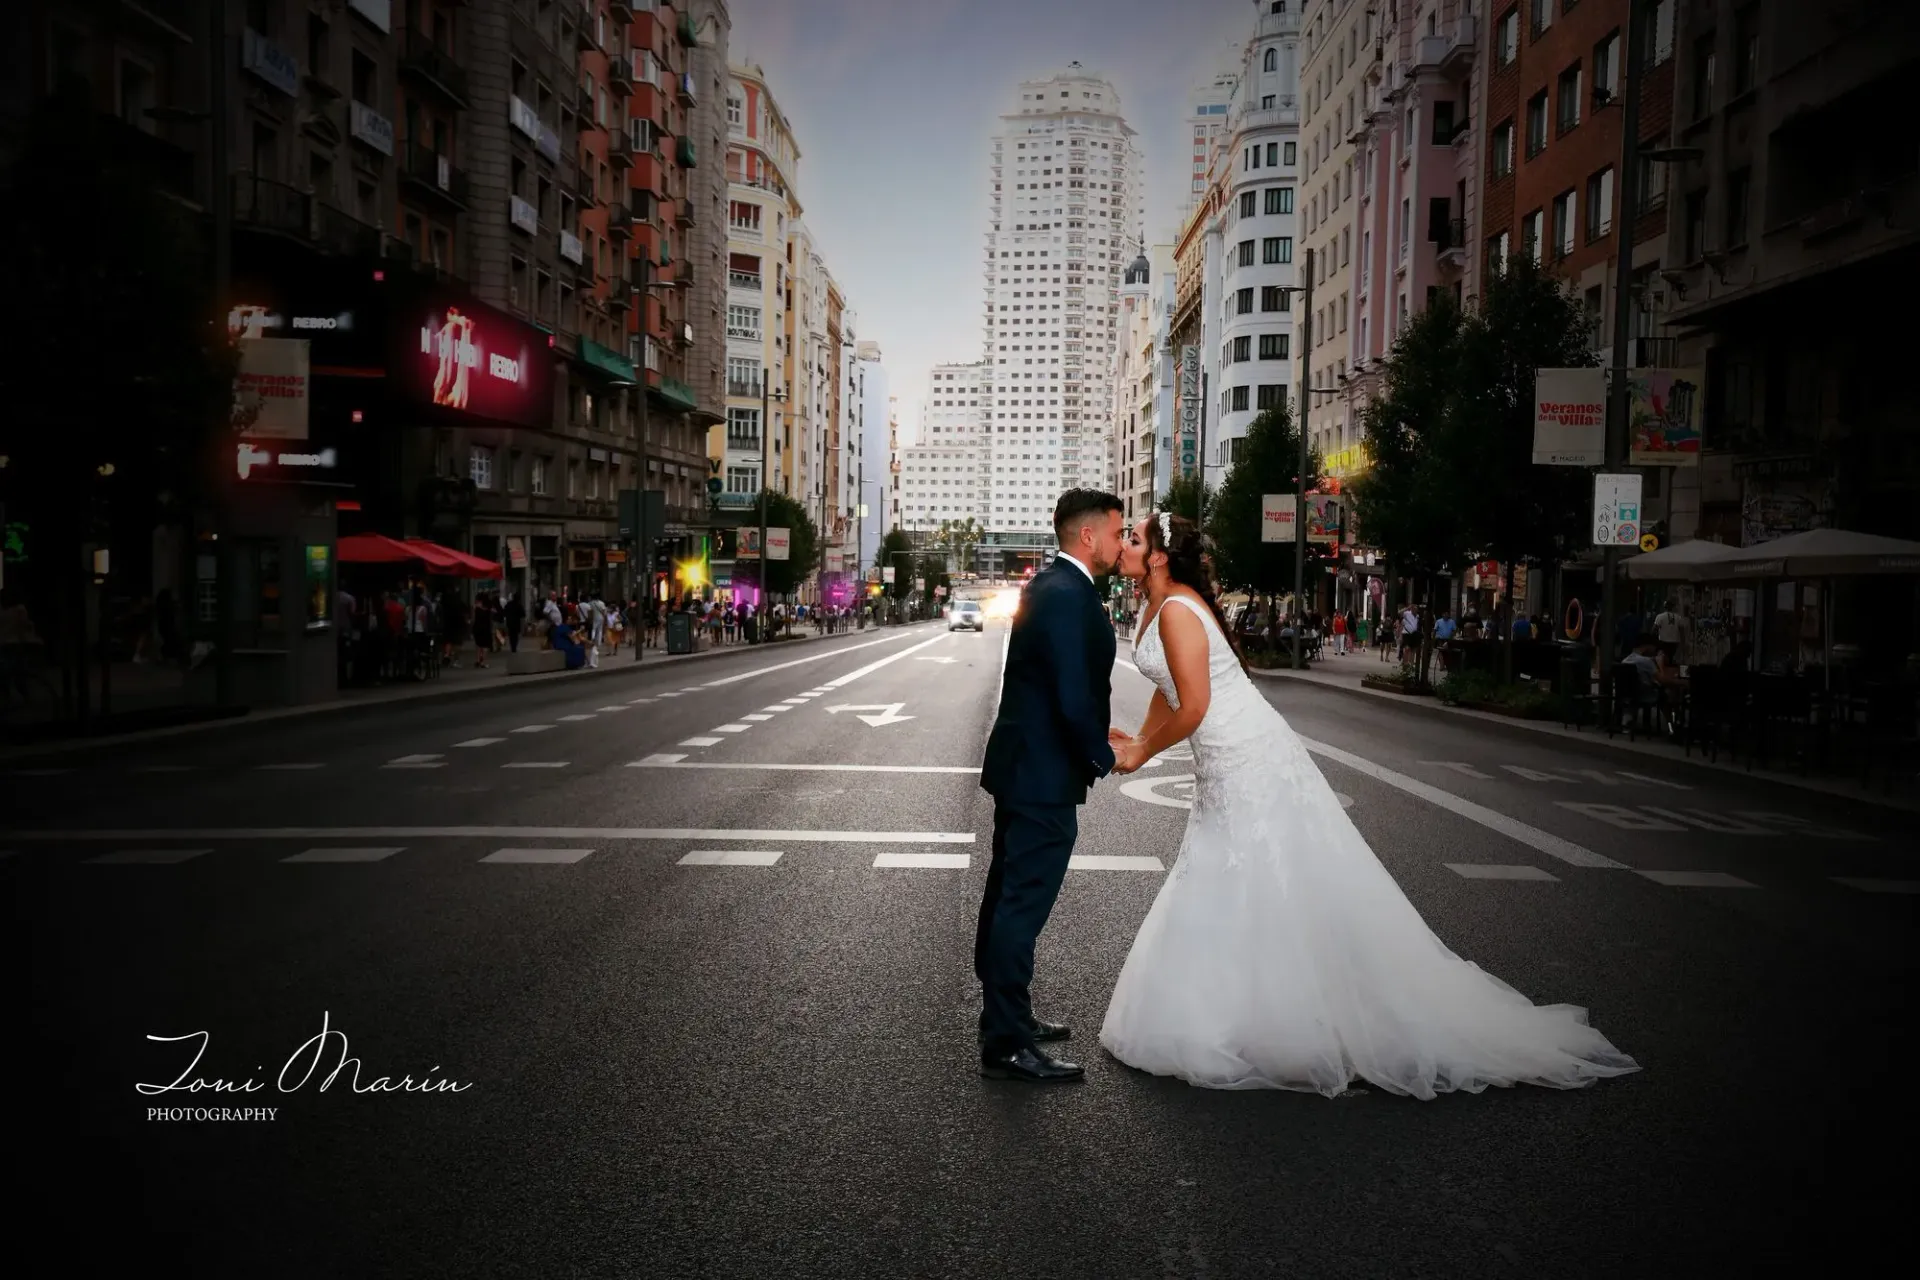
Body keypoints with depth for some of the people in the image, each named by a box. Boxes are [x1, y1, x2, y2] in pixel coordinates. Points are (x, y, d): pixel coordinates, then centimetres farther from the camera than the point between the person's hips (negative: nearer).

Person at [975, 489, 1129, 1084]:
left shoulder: (1049, 584, 11)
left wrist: (1095, 733, 13)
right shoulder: (1069, 596, -21)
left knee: (1007, 896, 18)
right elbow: (1075, 698, -23)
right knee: (1024, 905, -3)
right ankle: (1007, 1045, 5)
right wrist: (1103, 757, -8)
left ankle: (1004, 1016, 33)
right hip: (1045, 776, -11)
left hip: (1020, 766, 11)